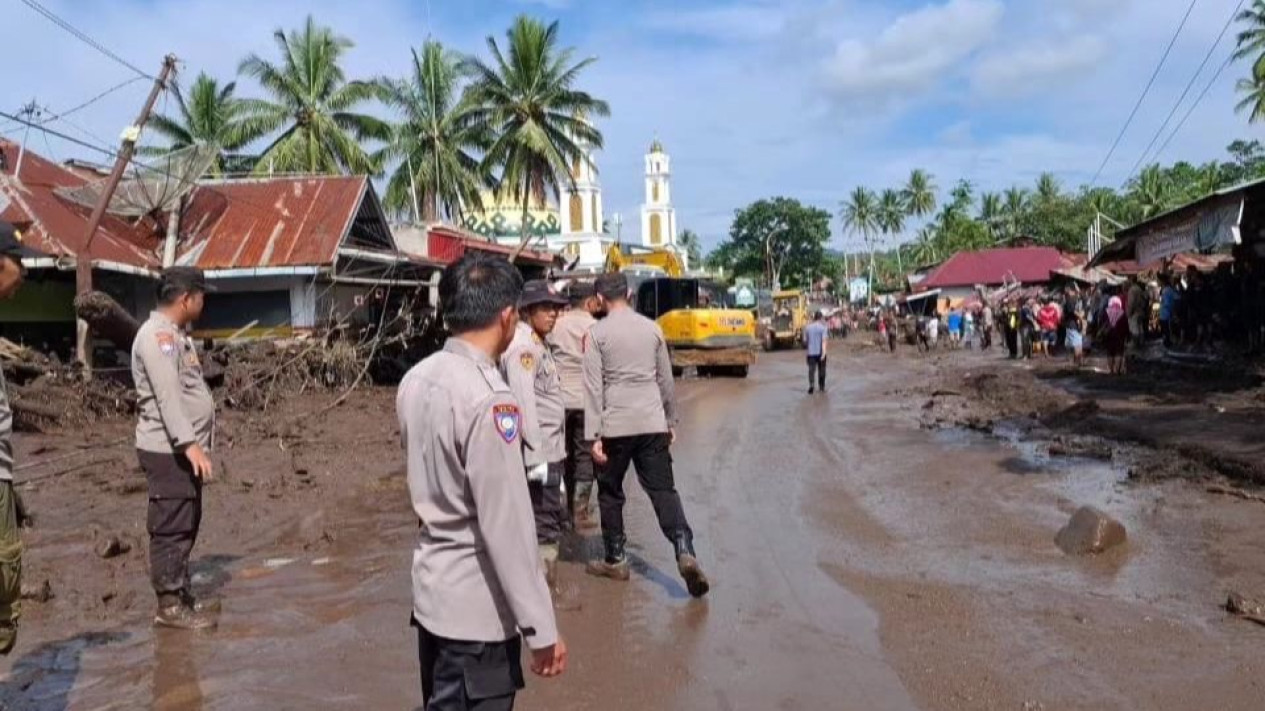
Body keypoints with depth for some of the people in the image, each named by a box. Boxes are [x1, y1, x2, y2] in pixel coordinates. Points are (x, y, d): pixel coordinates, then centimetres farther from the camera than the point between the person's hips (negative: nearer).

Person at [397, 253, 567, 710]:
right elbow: (506, 524, -24)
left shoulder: (416, 379, 1)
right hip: (477, 606, -8)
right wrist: (540, 628, -18)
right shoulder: (487, 399, -24)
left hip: (432, 589, 8)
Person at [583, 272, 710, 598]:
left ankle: (615, 560, 22)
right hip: (652, 424, 3)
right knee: (664, 490, 4)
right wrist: (670, 421, 22)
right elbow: (666, 379, 12)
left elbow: (593, 387, -8)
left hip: (615, 426, -3)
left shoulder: (597, 333, -4)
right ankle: (685, 552, -13)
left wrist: (594, 435, -7)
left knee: (610, 492, 13)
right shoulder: (652, 328, 7)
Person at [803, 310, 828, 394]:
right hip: (820, 352, -2)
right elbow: (824, 340, -16)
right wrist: (824, 352, -21)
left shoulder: (807, 327, 5)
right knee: (821, 369, 13)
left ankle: (811, 384, -23)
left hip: (811, 352, 2)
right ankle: (821, 387, 23)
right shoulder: (823, 327, -6)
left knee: (811, 369, -1)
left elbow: (805, 340, 12)